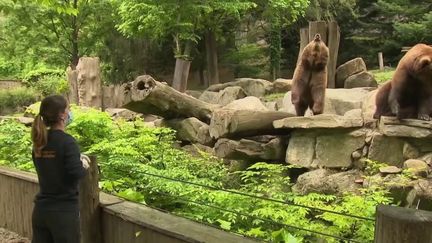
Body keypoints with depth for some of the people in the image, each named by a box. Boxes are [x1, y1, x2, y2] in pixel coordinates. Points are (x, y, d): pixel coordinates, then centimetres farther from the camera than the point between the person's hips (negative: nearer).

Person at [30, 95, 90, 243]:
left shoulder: (39, 141, 4)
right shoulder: (67, 141, -17)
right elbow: (76, 174, -24)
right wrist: (83, 165, -4)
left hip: (41, 209, 6)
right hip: (64, 210, -6)